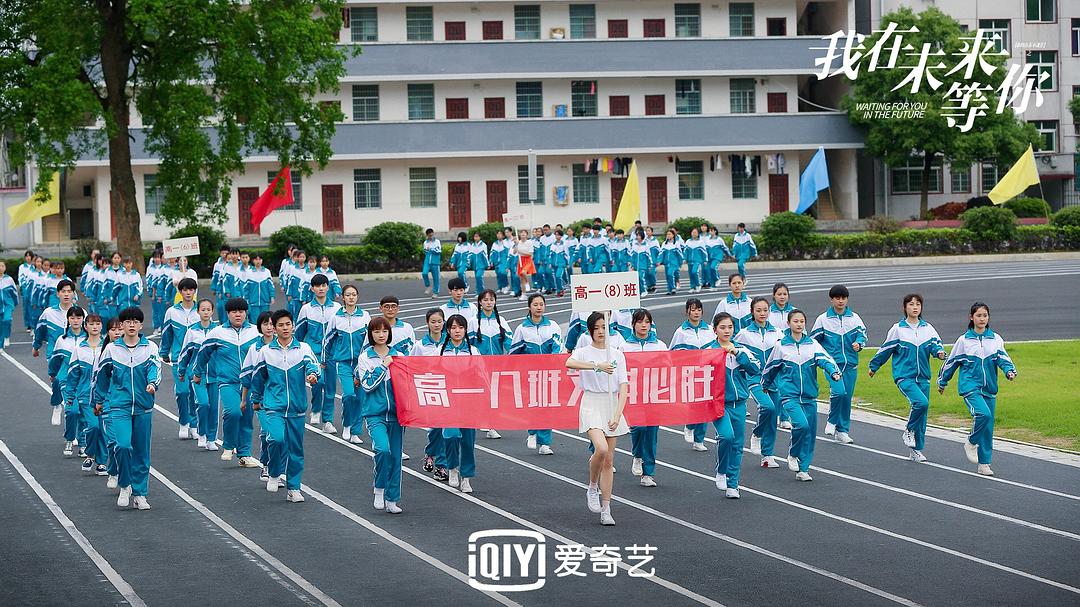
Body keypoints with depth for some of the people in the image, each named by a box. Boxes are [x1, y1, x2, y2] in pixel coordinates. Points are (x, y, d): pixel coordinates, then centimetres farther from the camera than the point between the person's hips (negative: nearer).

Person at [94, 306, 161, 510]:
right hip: (118, 406, -1)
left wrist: (152, 383, -33)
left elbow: (155, 367, -12)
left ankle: (139, 493, 19)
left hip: (143, 407, 1)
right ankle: (125, 486, 3)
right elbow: (101, 375, 16)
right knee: (123, 445, -18)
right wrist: (99, 399, 22)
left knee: (141, 451, 6)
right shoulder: (111, 348, 4)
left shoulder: (150, 347, 3)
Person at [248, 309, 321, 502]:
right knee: (276, 439, -23)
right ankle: (273, 474, 2)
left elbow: (312, 364, -16)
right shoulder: (265, 351, 4)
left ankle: (293, 488, 19)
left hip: (297, 408, 1)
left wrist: (313, 374, -39)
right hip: (273, 407, -1)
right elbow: (258, 377, 17)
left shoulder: (303, 348, 2)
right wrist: (256, 399, 25)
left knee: (295, 448, 6)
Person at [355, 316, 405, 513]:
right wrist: (383, 366, -11)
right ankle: (379, 490, -5)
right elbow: (368, 385, -8)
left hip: (395, 413, 3)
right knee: (383, 449, -24)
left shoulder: (397, 356, 10)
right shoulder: (365, 357, 2)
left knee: (395, 456, 4)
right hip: (375, 413, -3)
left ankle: (391, 499, 14)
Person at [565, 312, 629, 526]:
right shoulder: (583, 352, 0)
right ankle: (592, 489, -1)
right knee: (601, 448, -26)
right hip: (591, 405, -3)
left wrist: (617, 415, -12)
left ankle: (606, 510, 8)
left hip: (612, 406, 3)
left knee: (608, 460, 4)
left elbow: (624, 387, 1)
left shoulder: (617, 354, 7)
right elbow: (569, 363, -25)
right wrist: (597, 366, -35)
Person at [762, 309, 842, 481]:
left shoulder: (812, 344, 4)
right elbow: (771, 367, 14)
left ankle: (803, 469, 14)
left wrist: (834, 371, -31)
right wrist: (764, 385, 25)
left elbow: (824, 359, -11)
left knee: (810, 432, 3)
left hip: (809, 395, 3)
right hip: (790, 394, -3)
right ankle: (793, 455, 2)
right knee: (801, 424, -23)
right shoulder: (781, 346, 1)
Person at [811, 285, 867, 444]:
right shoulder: (823, 319, 3)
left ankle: (843, 430, 18)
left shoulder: (854, 318, 8)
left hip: (850, 364, 3)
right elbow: (814, 340, 11)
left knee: (847, 397, 5)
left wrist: (858, 343, -18)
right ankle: (832, 421, 2)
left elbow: (862, 334, 2)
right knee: (838, 392, -22)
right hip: (832, 363, -3)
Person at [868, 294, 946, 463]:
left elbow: (935, 344, -2)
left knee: (922, 414, 5)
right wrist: (873, 366, 19)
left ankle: (917, 450, 17)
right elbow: (885, 349, 9)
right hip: (904, 376, -4)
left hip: (923, 377, 4)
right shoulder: (898, 329, -1)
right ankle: (909, 432, -2)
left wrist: (940, 351, -26)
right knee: (921, 402, -26)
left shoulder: (927, 328, 7)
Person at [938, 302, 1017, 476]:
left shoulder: (996, 339, 6)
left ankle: (984, 463, 13)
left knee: (988, 427, 4)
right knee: (983, 414, -27)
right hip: (970, 385, -3)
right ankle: (971, 443, -2)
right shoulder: (964, 340, 2)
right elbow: (951, 362, 12)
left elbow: (1002, 357, -5)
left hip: (989, 388, 3)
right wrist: (942, 382, 20)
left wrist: (1010, 370, -26)